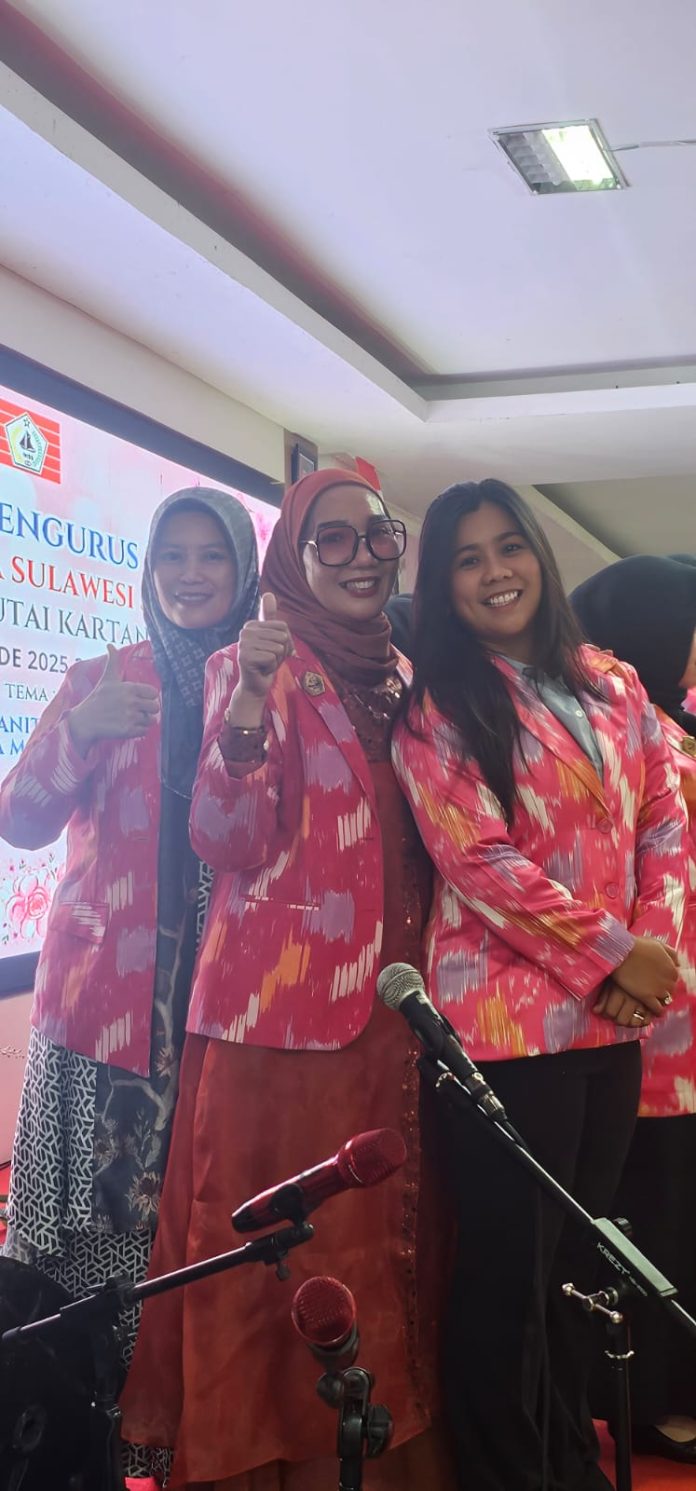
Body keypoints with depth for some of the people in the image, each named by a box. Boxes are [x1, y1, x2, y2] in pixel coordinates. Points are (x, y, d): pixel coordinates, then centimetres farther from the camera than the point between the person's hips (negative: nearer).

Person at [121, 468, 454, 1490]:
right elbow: (223, 841, -16)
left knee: (379, 1245, 12)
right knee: (280, 1255, -2)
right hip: (280, 1012, -6)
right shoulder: (262, 664, -4)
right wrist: (245, 710, -28)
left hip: (387, 1016, 6)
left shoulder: (399, 676, 13)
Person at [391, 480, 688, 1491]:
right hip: (507, 1017, -5)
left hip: (614, 1018, 5)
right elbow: (477, 857, -14)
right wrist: (609, 955, -16)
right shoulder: (435, 706, -4)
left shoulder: (612, 687, 11)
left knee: (579, 1256, 17)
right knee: (509, 1268, 3)